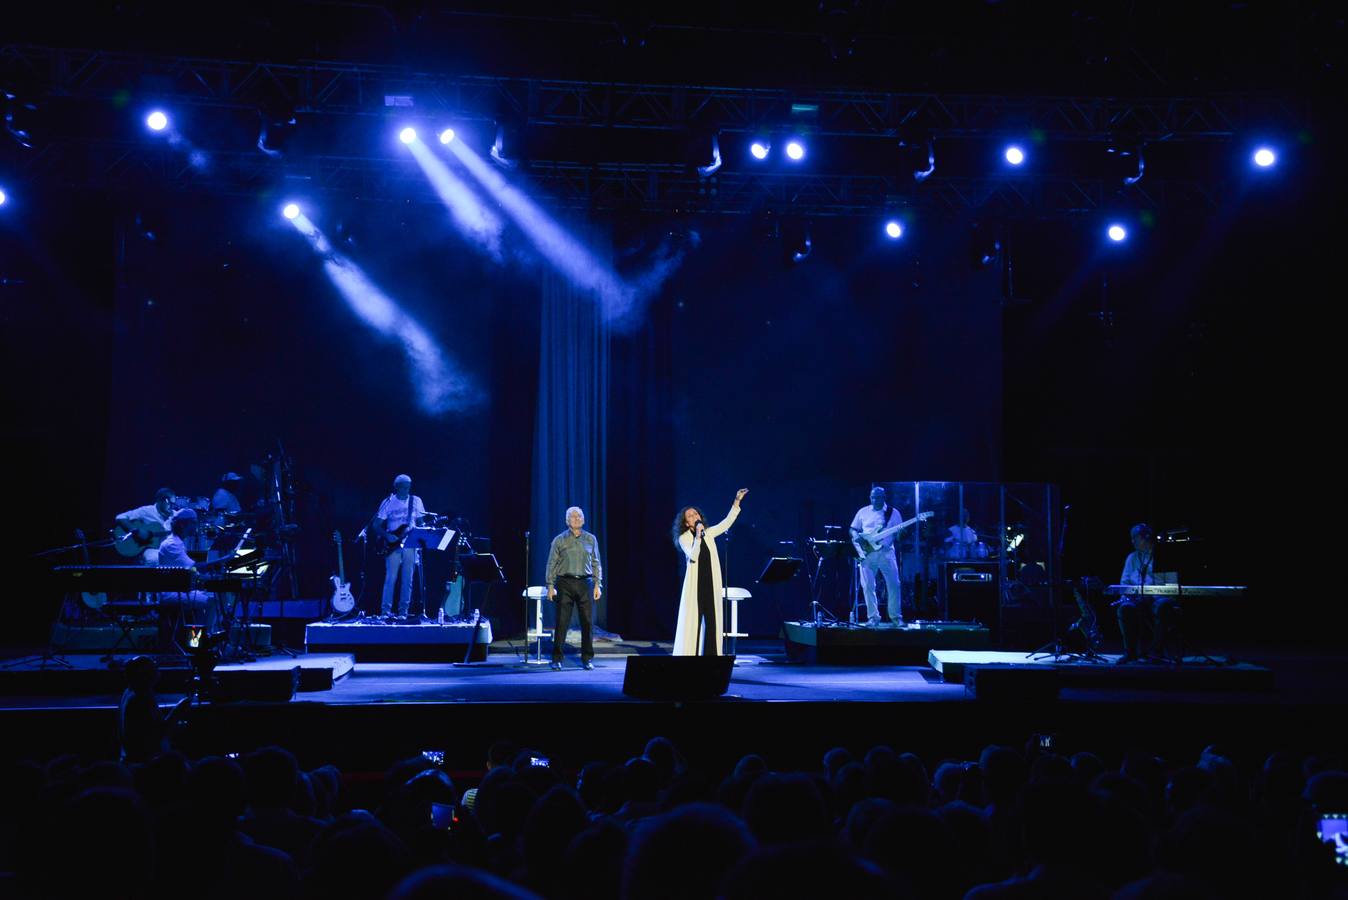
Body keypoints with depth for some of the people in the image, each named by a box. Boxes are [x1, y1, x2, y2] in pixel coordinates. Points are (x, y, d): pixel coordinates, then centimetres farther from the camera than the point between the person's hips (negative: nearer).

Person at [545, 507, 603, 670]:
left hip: (585, 583, 2)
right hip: (565, 583, -2)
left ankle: (587, 658, 11)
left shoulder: (591, 539, 10)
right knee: (562, 621, -4)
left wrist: (597, 585, 5)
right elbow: (552, 564, 4)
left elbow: (596, 563, 12)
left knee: (588, 621, 1)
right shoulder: (559, 540, 4)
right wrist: (550, 586, -2)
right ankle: (557, 659, 3)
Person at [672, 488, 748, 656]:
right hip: (695, 585, -4)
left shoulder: (708, 533, 11)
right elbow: (693, 557, -17)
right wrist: (698, 536, -19)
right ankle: (690, 654, -3)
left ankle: (710, 654, 7)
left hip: (712, 585, 5)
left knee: (712, 621, 4)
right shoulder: (684, 538, -2)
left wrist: (737, 501, 3)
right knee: (692, 622, -5)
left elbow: (727, 523, 7)